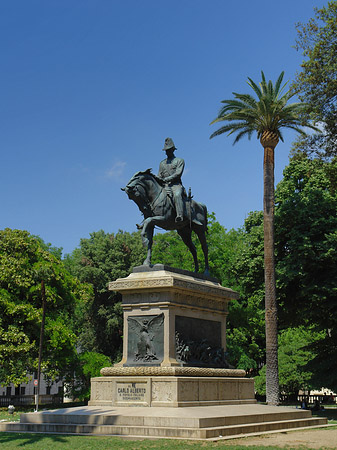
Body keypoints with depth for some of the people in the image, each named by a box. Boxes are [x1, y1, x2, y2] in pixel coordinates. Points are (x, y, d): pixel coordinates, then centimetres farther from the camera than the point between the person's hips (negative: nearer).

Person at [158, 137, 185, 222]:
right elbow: (159, 177, 22)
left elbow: (178, 174, -5)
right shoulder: (162, 163, 25)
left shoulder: (179, 160, 10)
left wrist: (165, 179, -14)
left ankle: (180, 216, -54)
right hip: (165, 186, 5)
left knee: (177, 195, -37)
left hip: (176, 184, -5)